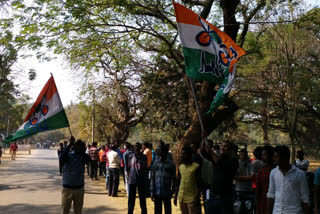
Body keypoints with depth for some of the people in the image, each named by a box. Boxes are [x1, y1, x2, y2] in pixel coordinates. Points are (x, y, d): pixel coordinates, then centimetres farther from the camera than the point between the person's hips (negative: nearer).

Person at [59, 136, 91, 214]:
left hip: (79, 189, 2)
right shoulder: (68, 155, -4)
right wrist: (70, 144, -29)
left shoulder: (83, 156, -1)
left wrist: (81, 150, -25)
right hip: (67, 188, -2)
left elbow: (88, 159, -22)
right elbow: (61, 157, -27)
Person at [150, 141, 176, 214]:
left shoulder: (171, 164, -3)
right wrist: (152, 191, 0)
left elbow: (174, 179, 1)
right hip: (157, 192, 2)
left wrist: (173, 191, -1)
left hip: (167, 193, -2)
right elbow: (152, 178, 4)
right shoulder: (156, 163, 2)